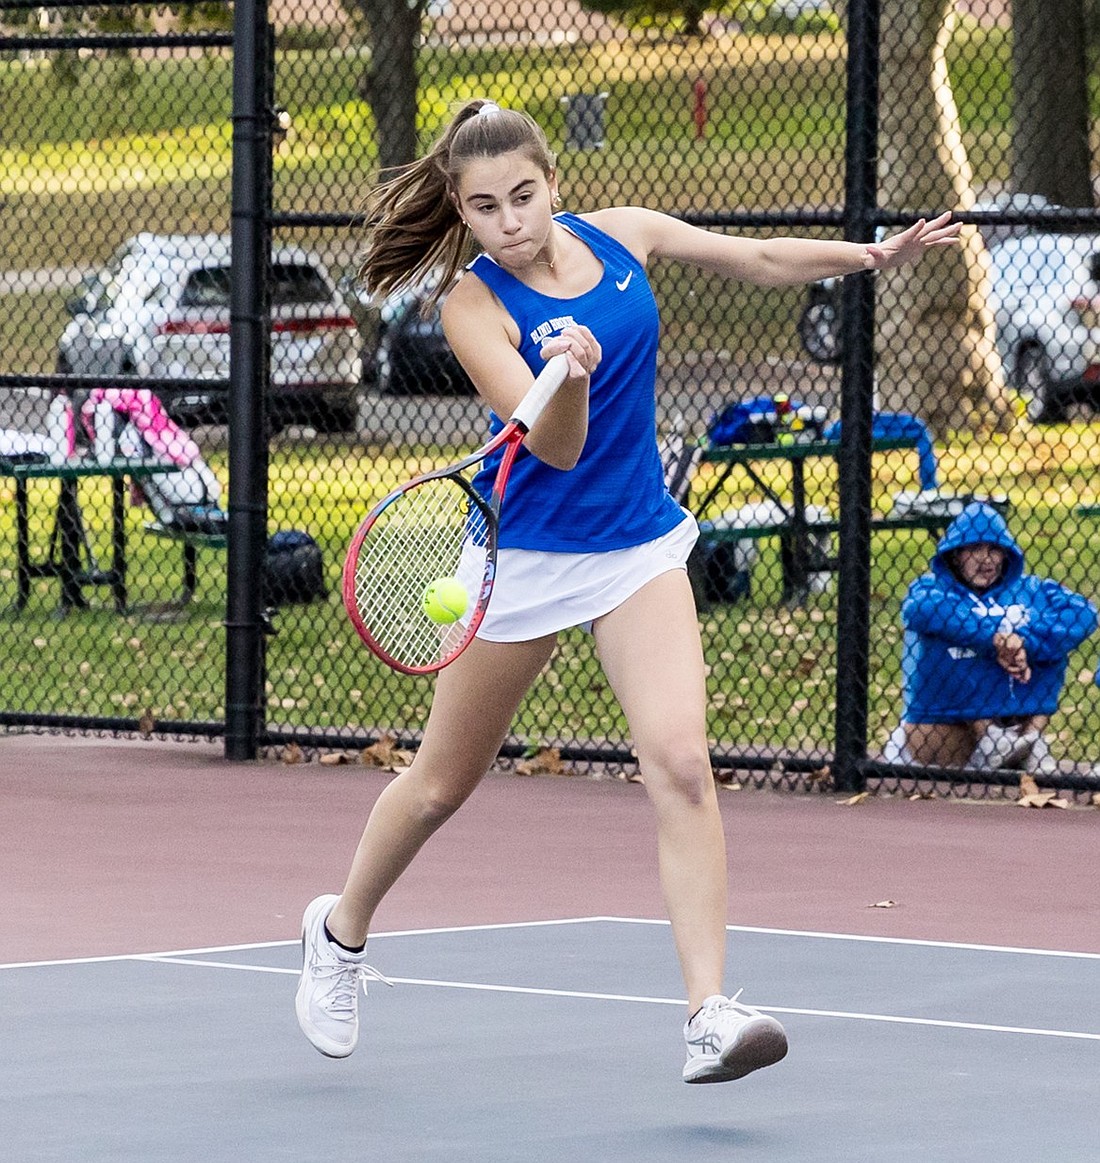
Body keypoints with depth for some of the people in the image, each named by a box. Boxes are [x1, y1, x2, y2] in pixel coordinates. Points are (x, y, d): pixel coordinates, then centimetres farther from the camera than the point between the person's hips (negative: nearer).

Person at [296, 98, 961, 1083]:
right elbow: (559, 448, -29)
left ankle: (710, 1012, -24)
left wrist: (873, 255, 7)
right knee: (441, 786, 12)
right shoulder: (474, 306, -18)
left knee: (680, 761, -18)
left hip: (638, 547, 3)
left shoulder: (623, 234, -4)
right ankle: (341, 932, 40)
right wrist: (571, 377, -48)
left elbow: (761, 260, 12)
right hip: (524, 554, -3)